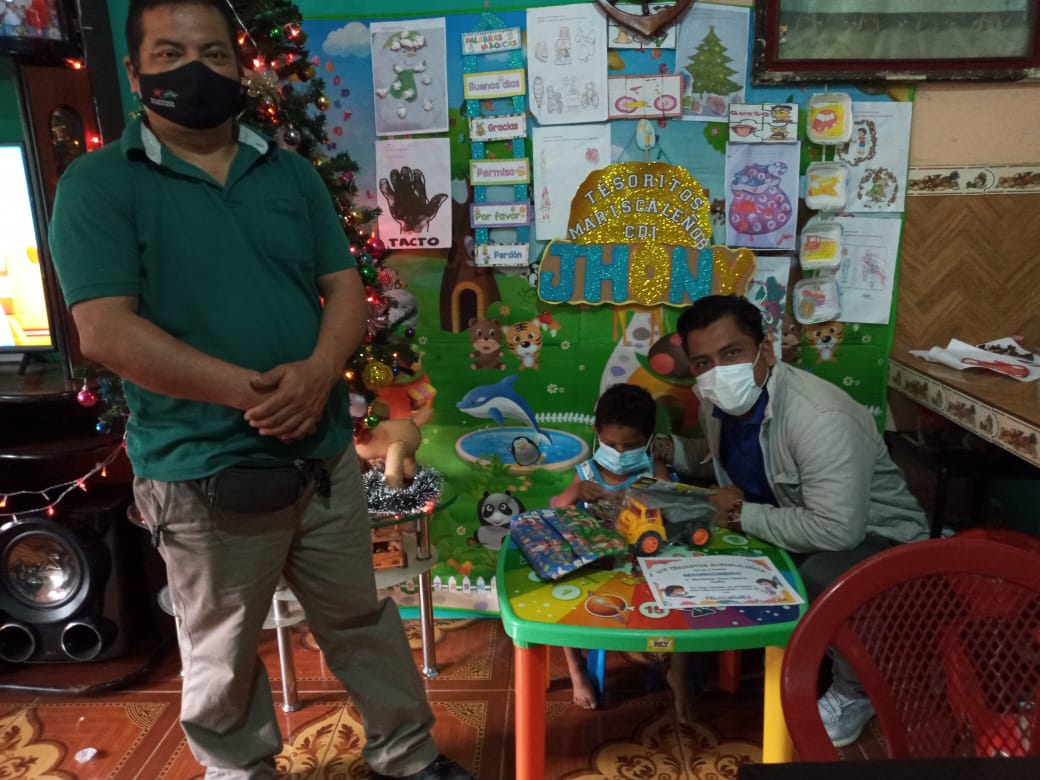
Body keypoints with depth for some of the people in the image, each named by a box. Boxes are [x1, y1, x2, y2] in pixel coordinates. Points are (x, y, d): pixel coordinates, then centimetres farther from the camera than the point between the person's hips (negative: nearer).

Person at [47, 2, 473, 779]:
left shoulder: (290, 172, 9)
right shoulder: (98, 184, -4)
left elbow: (346, 287, 4)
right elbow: (105, 331, -15)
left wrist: (318, 373, -15)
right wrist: (250, 391, -20)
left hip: (324, 452, 4)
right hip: (203, 470, -3)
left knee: (363, 620, 19)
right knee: (223, 656, 16)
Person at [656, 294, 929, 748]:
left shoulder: (820, 418, -34)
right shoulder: (718, 404, -8)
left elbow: (837, 530, -39)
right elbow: (720, 456, 14)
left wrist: (742, 515, -28)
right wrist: (668, 450, -6)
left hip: (877, 537, -7)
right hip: (793, 525, 7)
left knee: (821, 579, -36)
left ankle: (854, 691, -3)